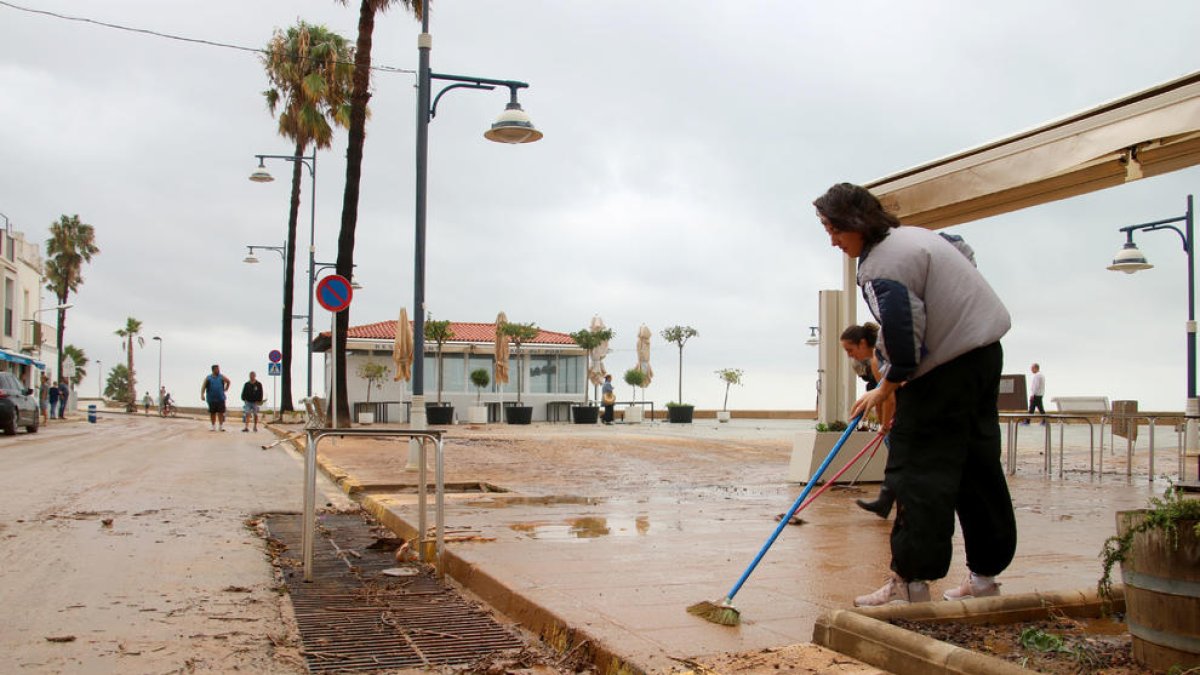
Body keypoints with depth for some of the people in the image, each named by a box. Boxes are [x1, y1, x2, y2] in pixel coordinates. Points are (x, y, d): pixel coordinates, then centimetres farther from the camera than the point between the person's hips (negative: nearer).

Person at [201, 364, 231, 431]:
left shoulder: (221, 377, 7)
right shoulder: (208, 378, 3)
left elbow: (228, 381, 24)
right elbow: (203, 387, -4)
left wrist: (226, 388, 15)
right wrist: (202, 395, -16)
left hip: (220, 398, 0)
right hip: (211, 399, 0)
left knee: (221, 413, -5)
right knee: (212, 413, 6)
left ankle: (221, 426, 2)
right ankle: (213, 426, 15)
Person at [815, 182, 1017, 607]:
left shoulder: (880, 268, -20)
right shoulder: (912, 234, 11)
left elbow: (904, 338, -25)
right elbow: (965, 251, 30)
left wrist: (886, 388, -11)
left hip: (947, 368, -10)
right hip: (986, 352, 10)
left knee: (918, 469, -7)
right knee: (978, 465, 13)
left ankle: (911, 579, -5)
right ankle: (984, 574, 22)